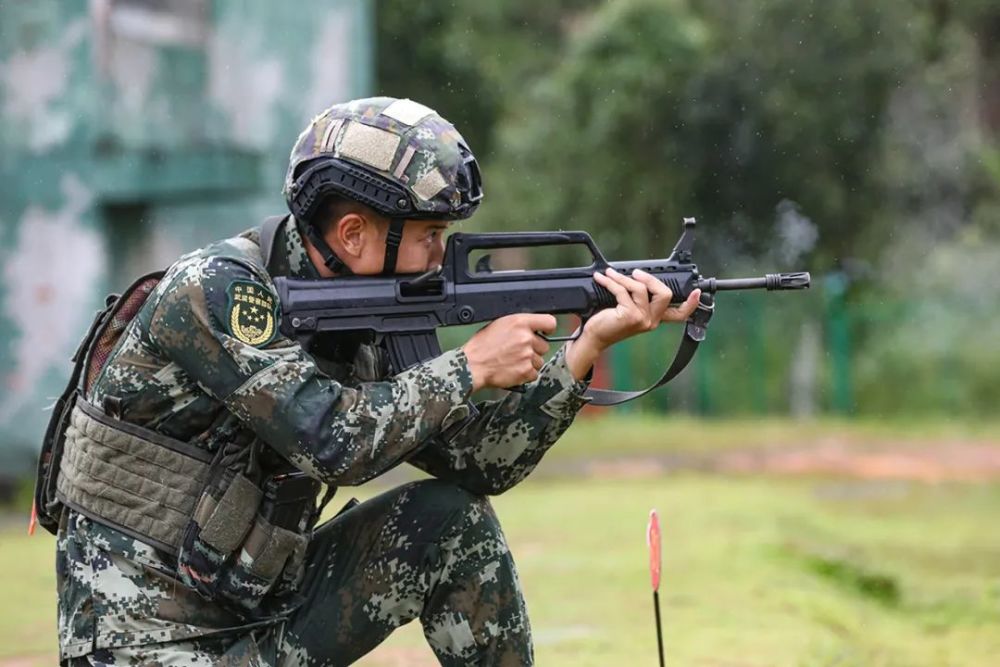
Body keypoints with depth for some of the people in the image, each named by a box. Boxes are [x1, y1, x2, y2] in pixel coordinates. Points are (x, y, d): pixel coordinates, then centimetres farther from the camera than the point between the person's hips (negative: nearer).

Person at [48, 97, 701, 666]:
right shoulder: (214, 290, -18)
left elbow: (479, 463, 5)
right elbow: (335, 441, -28)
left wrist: (589, 345, -3)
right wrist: (473, 365, -16)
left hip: (263, 610, 8)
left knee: (452, 519, -1)